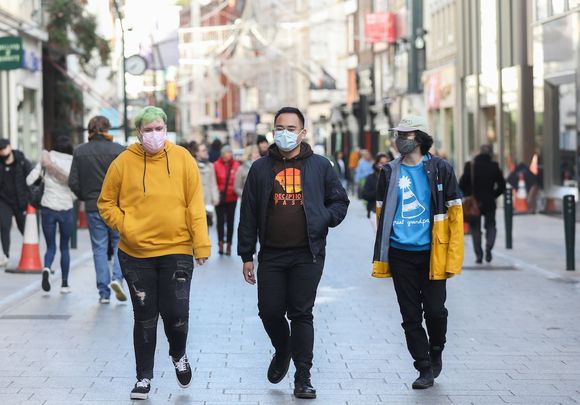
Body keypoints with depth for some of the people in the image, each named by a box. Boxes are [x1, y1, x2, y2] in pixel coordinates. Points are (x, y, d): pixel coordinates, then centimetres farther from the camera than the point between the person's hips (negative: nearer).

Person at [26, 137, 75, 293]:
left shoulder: (46, 159, -4)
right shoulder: (73, 164, -4)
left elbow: (29, 181, -5)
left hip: (48, 208, 0)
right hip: (66, 209, 0)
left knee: (50, 247, 9)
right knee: (64, 248, 15)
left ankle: (46, 268, -22)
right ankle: (64, 283, 16)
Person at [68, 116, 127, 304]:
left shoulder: (79, 152, 1)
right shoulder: (118, 150, -7)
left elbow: (73, 182, -1)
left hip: (93, 206, 2)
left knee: (99, 248, 7)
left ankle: (104, 293, 5)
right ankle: (117, 277, -13)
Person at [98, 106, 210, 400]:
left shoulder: (182, 159, -1)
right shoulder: (124, 162, -2)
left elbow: (195, 203, -1)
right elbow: (106, 203, 7)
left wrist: (201, 243, -6)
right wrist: (124, 226, -9)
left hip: (177, 250, 0)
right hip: (136, 254, 0)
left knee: (176, 313, -3)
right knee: (145, 318, 6)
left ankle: (178, 355, 30)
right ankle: (144, 377, 21)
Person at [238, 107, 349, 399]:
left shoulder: (319, 166, 5)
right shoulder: (260, 168, 7)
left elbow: (340, 201, 11)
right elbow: (248, 215, 8)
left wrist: (323, 220, -10)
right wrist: (246, 255, 5)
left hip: (307, 254, -2)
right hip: (271, 255, 2)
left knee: (301, 314, 0)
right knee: (270, 312, 3)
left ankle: (303, 377, 6)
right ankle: (282, 352, 34)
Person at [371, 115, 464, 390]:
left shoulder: (439, 169, -1)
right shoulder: (390, 172, 8)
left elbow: (455, 214, -2)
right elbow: (382, 214, 13)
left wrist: (453, 258, -8)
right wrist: (381, 258, 8)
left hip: (431, 253, -2)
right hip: (401, 255, 3)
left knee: (435, 310, -5)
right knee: (410, 316, 3)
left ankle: (435, 352, 24)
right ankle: (424, 369, 14)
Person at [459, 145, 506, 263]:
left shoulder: (470, 165, -6)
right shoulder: (494, 167, -2)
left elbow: (462, 184, -6)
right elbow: (502, 185, 0)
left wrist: (468, 196, 8)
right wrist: (493, 195, 12)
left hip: (473, 203, -1)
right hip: (489, 203, 1)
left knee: (475, 228, 9)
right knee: (491, 226, 15)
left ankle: (479, 255, 1)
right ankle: (488, 247, -10)